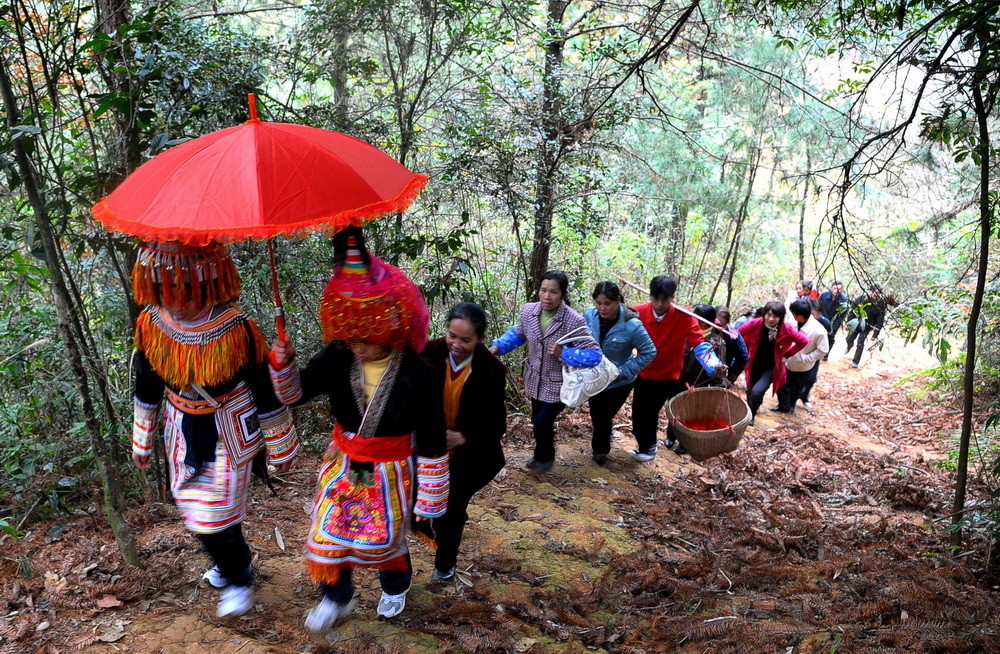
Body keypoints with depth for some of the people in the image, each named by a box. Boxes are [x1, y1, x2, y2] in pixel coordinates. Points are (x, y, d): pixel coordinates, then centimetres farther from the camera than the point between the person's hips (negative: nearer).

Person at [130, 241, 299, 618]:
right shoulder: (150, 325, -12)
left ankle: (239, 578, 29)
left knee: (216, 513, 0)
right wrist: (142, 442, 13)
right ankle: (229, 560, 48)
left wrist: (280, 448, -6)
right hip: (183, 428, 5)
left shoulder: (237, 330, -26)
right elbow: (146, 389, 3)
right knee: (193, 506, 19)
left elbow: (264, 392, -15)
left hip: (229, 431, -5)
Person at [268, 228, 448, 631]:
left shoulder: (416, 374, -24)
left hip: (391, 470, -3)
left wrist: (430, 498, -10)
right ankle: (336, 598, 36)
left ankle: (395, 588, 47)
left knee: (386, 538, 12)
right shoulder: (338, 358, -14)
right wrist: (282, 365, -31)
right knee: (327, 533, 7)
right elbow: (296, 392, -7)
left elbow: (431, 441, -17)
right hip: (343, 462, 3)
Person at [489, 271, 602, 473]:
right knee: (538, 421, 21)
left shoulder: (574, 321, -26)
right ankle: (542, 454, 50)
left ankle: (545, 457, 31)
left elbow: (595, 354, -25)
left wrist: (563, 353, -33)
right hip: (535, 380, 5)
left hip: (559, 385, -5)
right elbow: (518, 333, 9)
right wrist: (497, 346, -7)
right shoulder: (529, 310, -12)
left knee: (542, 423, -1)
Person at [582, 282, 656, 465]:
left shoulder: (632, 326, -28)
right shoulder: (589, 315, -17)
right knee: (596, 417, 20)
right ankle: (600, 450, 46)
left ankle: (600, 450, 40)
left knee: (604, 417, 12)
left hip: (618, 383, -3)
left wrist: (623, 371, -20)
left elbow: (649, 352, -17)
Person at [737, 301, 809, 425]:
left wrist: (787, 354, -5)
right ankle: (749, 411, 45)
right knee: (750, 392, 13)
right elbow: (739, 333, -3)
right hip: (754, 365, 2)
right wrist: (748, 350, -1)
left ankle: (751, 415, 7)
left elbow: (804, 341, -7)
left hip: (771, 368, -2)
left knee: (756, 392, -20)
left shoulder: (786, 329, -20)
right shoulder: (756, 324, -19)